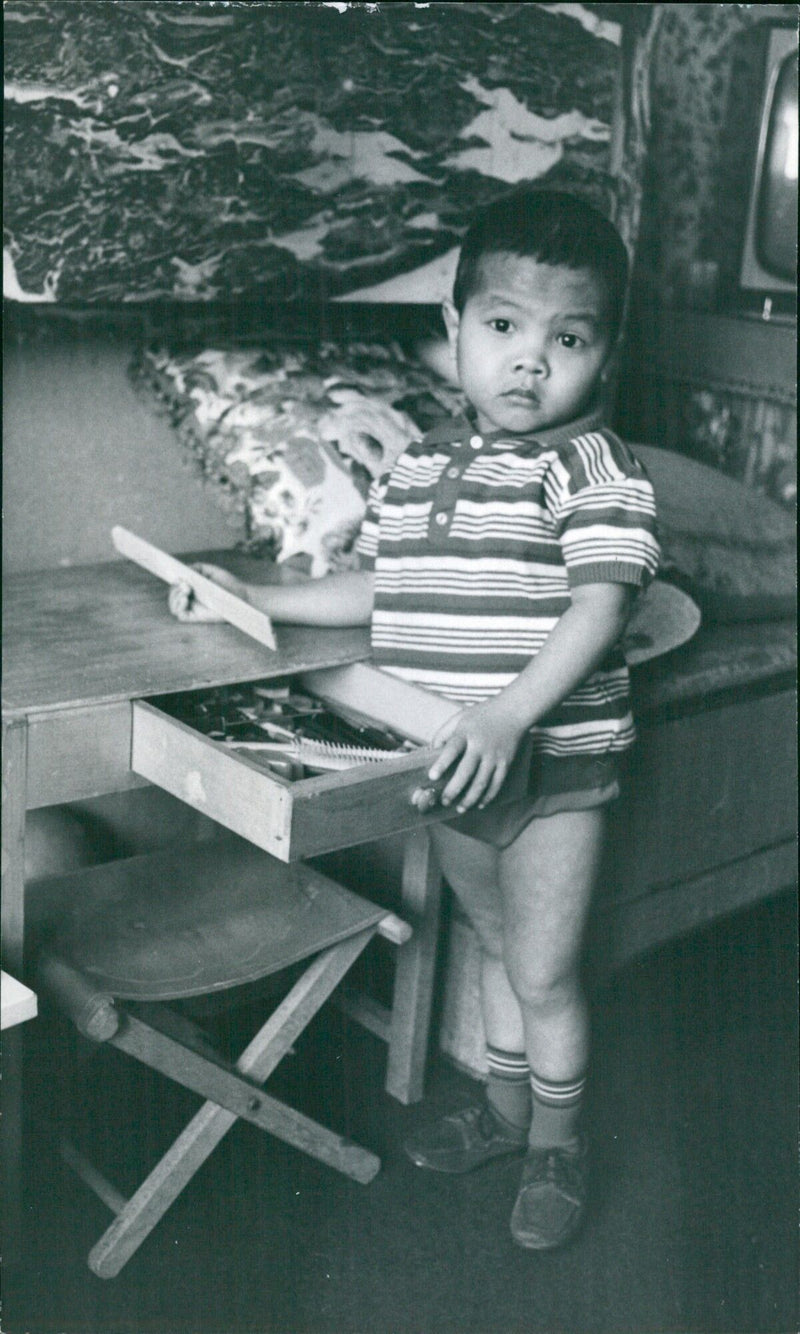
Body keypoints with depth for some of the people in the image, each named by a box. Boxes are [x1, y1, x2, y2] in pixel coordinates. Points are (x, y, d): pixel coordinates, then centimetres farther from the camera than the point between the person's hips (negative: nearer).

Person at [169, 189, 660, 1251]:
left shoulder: (597, 468, -13)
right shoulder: (420, 466, 7)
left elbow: (601, 604, -23)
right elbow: (380, 590, 16)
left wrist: (510, 713, -36)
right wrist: (252, 598, 11)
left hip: (555, 758, -5)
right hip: (453, 765, 6)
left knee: (544, 970, 3)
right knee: (495, 945, 22)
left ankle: (557, 1141, 27)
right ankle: (506, 1105, 42)